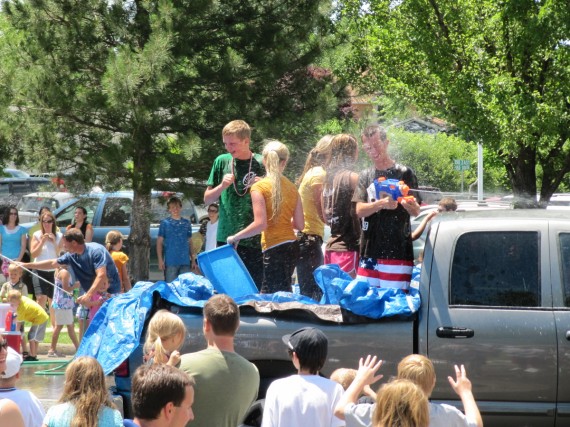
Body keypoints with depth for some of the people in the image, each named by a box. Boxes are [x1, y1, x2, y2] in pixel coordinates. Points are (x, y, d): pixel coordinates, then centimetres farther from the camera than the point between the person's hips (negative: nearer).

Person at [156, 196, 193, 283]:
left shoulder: (186, 223, 11)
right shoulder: (165, 223, 3)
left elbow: (190, 242, 16)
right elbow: (159, 242, 2)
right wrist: (160, 260, -7)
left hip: (185, 262, 3)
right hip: (170, 262, -3)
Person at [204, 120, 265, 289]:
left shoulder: (261, 164, 0)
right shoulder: (222, 161, 6)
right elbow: (207, 199, 12)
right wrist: (222, 186, -6)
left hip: (253, 241, -2)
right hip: (226, 238, 2)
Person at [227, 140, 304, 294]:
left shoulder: (259, 187, -9)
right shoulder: (292, 188, 8)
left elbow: (260, 224, -16)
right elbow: (299, 224, 9)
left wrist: (235, 237, -3)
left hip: (274, 248, -7)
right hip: (292, 247, 7)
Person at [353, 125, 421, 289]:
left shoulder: (403, 173, 2)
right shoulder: (365, 176, 14)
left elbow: (416, 212, -3)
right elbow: (360, 210, 2)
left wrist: (409, 204, -28)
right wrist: (382, 204, -18)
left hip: (397, 252, -4)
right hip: (369, 250, 4)